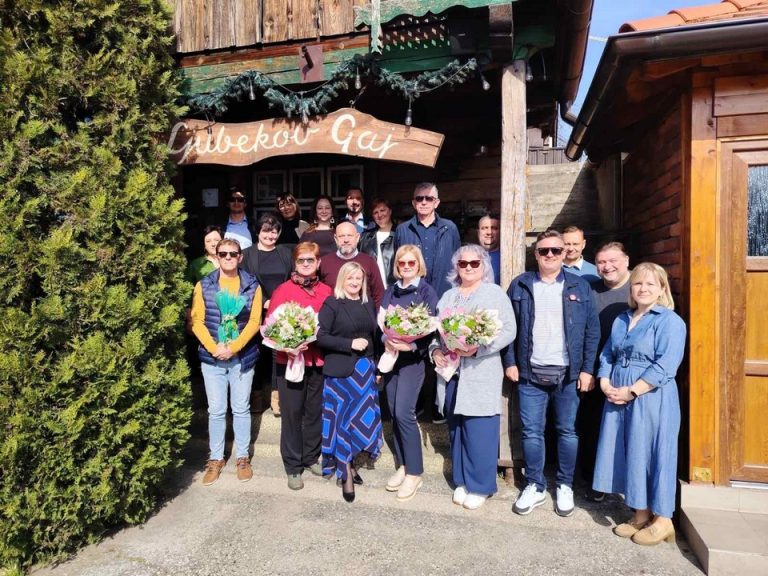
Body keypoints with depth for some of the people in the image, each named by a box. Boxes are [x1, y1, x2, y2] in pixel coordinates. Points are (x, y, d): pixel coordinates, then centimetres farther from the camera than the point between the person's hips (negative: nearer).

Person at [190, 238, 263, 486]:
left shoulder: (252, 285, -1)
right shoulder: (204, 285, 0)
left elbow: (254, 321, -5)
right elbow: (197, 321, -3)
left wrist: (233, 347, -16)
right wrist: (214, 348, -16)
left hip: (243, 357, 0)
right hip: (211, 357, 1)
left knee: (241, 408, 10)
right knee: (216, 410, 10)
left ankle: (243, 457, 25)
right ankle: (216, 458, 25)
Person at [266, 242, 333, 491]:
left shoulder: (327, 291, 3)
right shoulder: (283, 290, -6)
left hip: (318, 360, 3)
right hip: (290, 360, -3)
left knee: (315, 410, 15)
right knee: (292, 413, 7)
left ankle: (311, 458, 34)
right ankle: (293, 467, 22)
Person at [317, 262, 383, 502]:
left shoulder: (368, 303, 9)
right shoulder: (332, 303, -6)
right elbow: (321, 336, -12)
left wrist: (376, 364, 9)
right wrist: (350, 343, -19)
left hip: (365, 367, 5)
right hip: (340, 369, -5)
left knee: (363, 416, 8)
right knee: (343, 418, 2)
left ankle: (348, 463, 26)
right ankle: (345, 474, 13)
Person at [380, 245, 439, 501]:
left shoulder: (427, 292, -3)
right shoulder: (390, 292, 12)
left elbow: (430, 328, -9)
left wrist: (411, 346, -23)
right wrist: (386, 340, -12)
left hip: (413, 358, -5)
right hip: (390, 356, 5)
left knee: (404, 413, -10)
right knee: (394, 413, 9)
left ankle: (414, 472, 5)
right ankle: (402, 466, 23)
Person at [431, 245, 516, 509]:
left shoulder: (495, 293, 1)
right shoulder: (448, 296, 17)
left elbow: (508, 331, -8)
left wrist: (478, 348, -18)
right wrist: (435, 350, -3)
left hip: (481, 373, -5)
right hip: (451, 371, 5)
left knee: (479, 431, -2)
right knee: (456, 429, 11)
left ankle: (480, 486, 14)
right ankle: (462, 481, 25)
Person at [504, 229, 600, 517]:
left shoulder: (580, 286, 4)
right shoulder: (519, 285, 5)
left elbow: (592, 331, 3)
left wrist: (587, 369, -3)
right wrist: (510, 362, -2)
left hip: (568, 374, 0)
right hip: (530, 374, 0)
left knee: (567, 432, 10)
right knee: (531, 433, 6)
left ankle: (565, 487, 27)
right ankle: (534, 486, 22)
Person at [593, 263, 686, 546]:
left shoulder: (670, 321, -7)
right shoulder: (621, 320, 15)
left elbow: (664, 367, -17)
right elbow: (607, 356, 14)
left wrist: (630, 391, -18)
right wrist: (606, 385, -3)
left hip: (652, 400, -6)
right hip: (617, 399, 7)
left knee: (651, 454, 2)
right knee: (627, 455, 11)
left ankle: (662, 520, 18)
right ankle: (640, 515, 26)